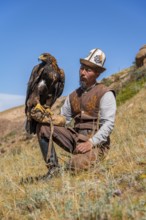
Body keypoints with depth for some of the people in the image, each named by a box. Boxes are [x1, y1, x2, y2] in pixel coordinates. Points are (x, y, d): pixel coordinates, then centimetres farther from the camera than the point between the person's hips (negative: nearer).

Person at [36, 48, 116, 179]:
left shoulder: (105, 94, -7)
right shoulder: (73, 96, 13)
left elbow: (109, 124, -14)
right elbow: (64, 118, 17)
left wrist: (91, 142, -24)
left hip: (96, 142, -6)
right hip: (76, 138, 6)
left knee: (76, 165, -33)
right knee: (43, 127, -9)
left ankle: (90, 158, 3)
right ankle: (53, 166, -4)